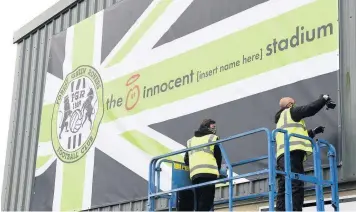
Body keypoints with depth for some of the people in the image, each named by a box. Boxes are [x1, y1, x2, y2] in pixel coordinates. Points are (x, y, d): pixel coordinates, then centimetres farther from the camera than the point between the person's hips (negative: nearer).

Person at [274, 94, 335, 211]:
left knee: (284, 189, -1)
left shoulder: (281, 120, 38)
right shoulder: (290, 112, 12)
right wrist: (324, 98, 18)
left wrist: (313, 132, 38)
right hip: (291, 152, -9)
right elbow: (310, 109, 4)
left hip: (282, 155, 9)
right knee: (296, 186, -19)